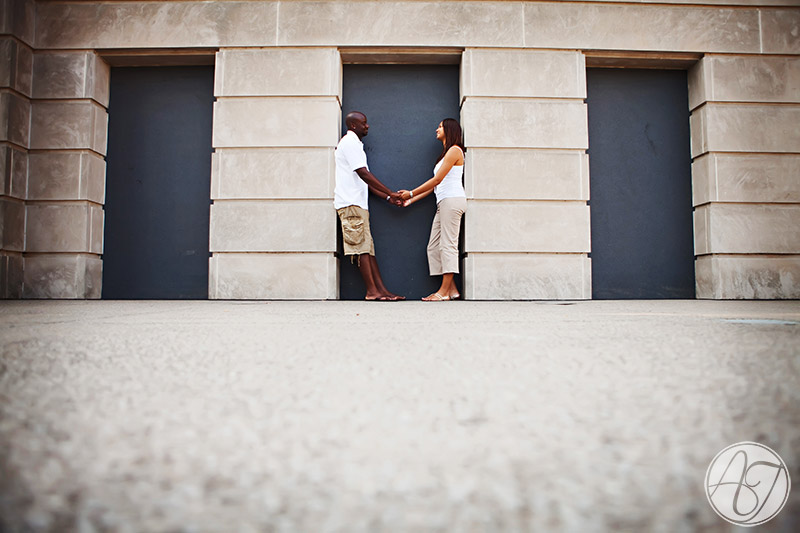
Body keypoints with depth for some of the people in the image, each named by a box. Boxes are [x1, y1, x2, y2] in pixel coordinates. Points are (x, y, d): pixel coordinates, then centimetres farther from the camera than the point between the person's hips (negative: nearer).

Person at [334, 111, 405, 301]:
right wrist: (390, 192, -13)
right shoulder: (349, 142, -6)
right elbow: (363, 173, -15)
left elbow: (364, 179, 22)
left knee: (368, 248, 5)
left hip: (358, 204, 10)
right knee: (361, 248, -10)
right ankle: (372, 291, -9)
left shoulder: (355, 144, 25)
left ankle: (381, 289, 3)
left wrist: (388, 197, 15)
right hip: (351, 203, -10)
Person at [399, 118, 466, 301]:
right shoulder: (446, 153, 26)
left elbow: (437, 180, -11)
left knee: (447, 244, -10)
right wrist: (411, 200, 17)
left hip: (452, 200, -10)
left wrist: (411, 193, -6)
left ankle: (444, 291, -10)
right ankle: (451, 289, 4)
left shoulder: (454, 150, -4)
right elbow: (435, 185, 22)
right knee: (434, 246, 4)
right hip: (443, 203, 10)